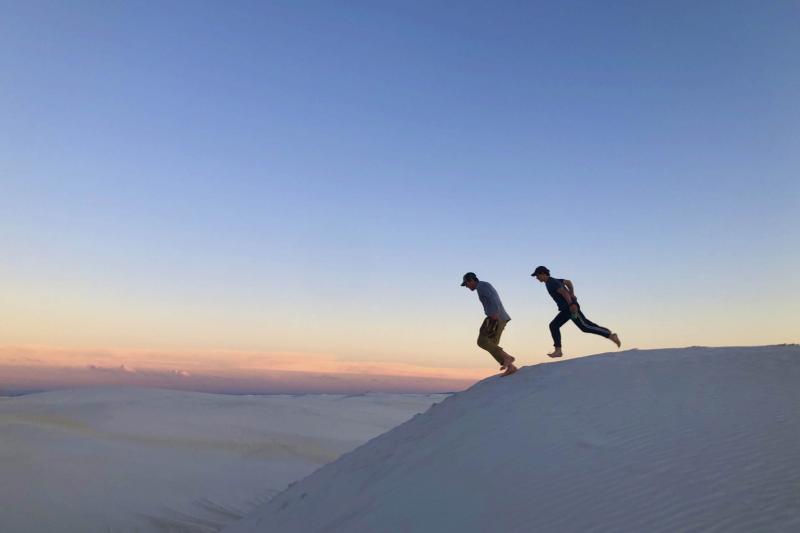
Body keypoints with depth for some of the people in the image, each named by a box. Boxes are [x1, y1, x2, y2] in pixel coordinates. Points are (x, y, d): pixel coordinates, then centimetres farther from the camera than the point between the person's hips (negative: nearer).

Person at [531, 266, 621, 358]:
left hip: (571, 308, -11)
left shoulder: (551, 283, -14)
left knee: (585, 327, -8)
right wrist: (572, 294, 17)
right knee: (553, 325, 6)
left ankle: (611, 336, 0)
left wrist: (571, 304, -30)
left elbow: (563, 292, -25)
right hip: (566, 309, 11)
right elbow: (568, 282, 25)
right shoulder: (552, 281, 17)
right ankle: (558, 350, 3)